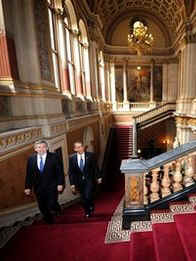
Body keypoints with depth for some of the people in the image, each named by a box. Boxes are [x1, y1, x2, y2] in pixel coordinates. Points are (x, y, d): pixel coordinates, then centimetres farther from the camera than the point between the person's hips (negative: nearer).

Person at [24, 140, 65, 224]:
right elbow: (29, 174, 6)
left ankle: (57, 209, 27)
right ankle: (50, 222, 39)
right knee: (42, 207, 12)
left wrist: (60, 184, -13)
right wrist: (28, 187, 4)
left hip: (51, 186, -3)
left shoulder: (54, 156, -7)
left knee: (51, 204, -10)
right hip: (38, 188, 4)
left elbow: (60, 171, -7)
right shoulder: (31, 159, 2)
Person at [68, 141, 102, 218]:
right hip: (79, 181, 2)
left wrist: (98, 177, -2)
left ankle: (91, 207, 23)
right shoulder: (72, 158, -4)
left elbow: (95, 167, -1)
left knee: (88, 196, -11)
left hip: (89, 180, -2)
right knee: (83, 198, 11)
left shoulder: (90, 155, -7)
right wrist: (72, 183, -2)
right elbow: (71, 172, 0)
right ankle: (87, 212, 37)